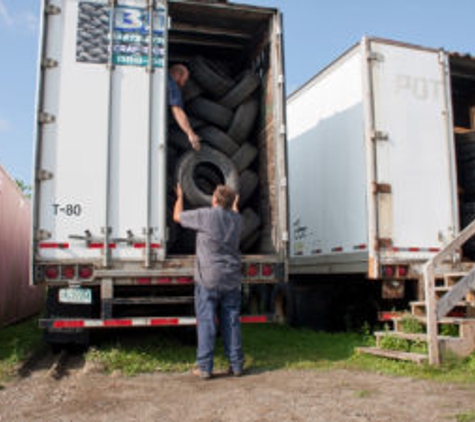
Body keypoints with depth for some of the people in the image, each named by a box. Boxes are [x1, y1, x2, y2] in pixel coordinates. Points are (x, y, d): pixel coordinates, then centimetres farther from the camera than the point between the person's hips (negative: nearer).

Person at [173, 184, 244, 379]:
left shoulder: (205, 215, -9)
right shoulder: (236, 219, 6)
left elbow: (177, 216, 7)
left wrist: (180, 197, 24)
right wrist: (235, 203, 52)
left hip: (208, 279, -4)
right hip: (231, 280, 5)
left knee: (206, 322, 0)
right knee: (231, 322, 9)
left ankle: (204, 367, 3)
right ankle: (236, 365, 14)